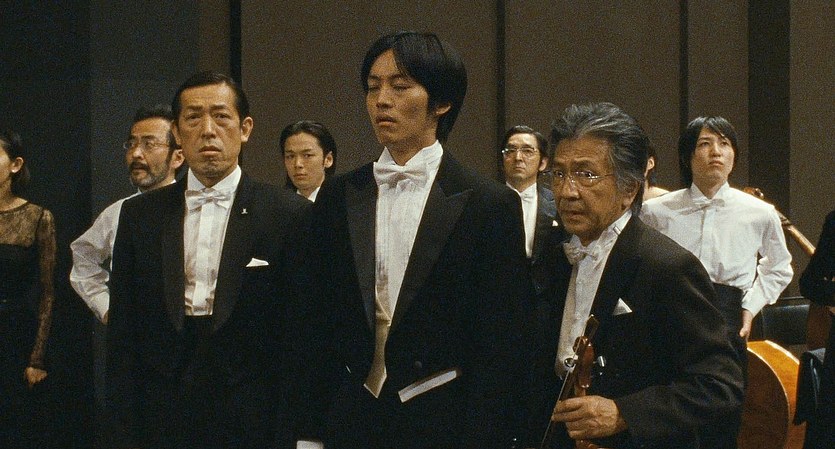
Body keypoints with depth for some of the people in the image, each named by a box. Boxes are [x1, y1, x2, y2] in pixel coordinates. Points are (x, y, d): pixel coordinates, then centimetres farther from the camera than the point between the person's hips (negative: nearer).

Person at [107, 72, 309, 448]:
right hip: (162, 418, 3)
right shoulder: (140, 214, 7)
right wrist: (126, 417, 2)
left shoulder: (287, 214, -3)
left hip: (252, 418, -2)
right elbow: (123, 326, 8)